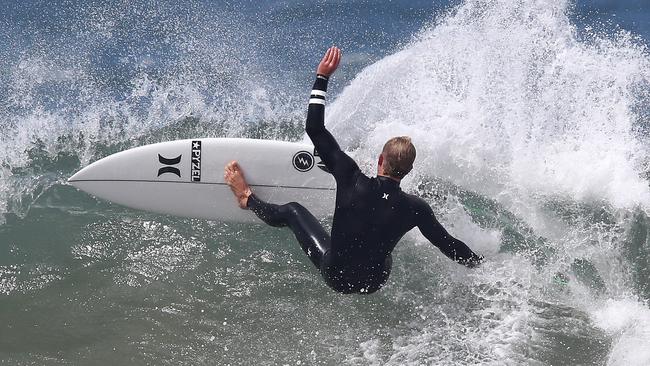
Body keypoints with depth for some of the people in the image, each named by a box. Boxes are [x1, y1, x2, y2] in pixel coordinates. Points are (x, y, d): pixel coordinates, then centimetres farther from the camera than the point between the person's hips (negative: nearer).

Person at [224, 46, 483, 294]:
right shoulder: (415, 208, -24)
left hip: (335, 276, 0)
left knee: (293, 210, 20)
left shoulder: (353, 182, -27)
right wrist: (482, 264, 8)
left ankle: (248, 200, 45)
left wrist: (322, 77, -16)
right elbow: (448, 245, -9)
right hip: (374, 284, 1)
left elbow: (314, 129, -22)